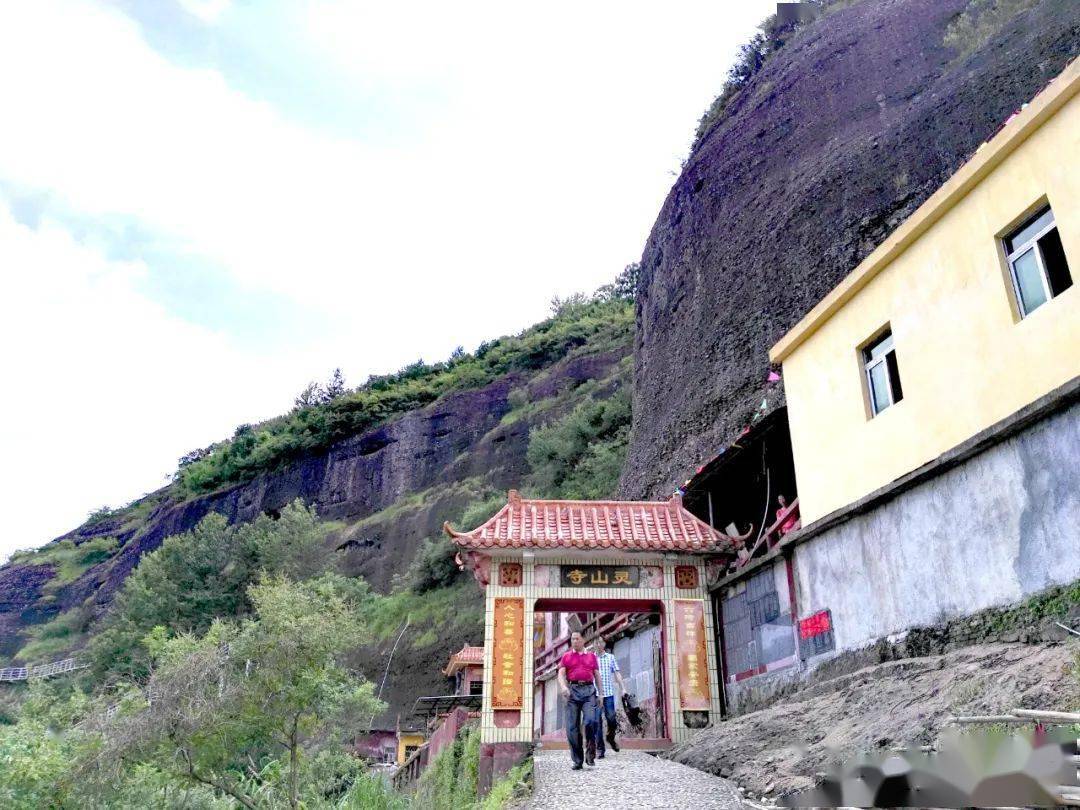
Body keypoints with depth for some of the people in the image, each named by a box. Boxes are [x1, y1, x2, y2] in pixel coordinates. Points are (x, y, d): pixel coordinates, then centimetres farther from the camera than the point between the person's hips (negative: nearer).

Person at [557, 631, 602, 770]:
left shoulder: (591, 656, 19)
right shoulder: (566, 656, 16)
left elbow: (597, 675, 19)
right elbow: (561, 674, 5)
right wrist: (563, 686, -15)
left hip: (589, 690, 0)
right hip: (572, 690, 0)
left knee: (590, 721, -19)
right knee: (572, 728, -3)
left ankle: (590, 753, -1)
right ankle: (577, 761, 4)